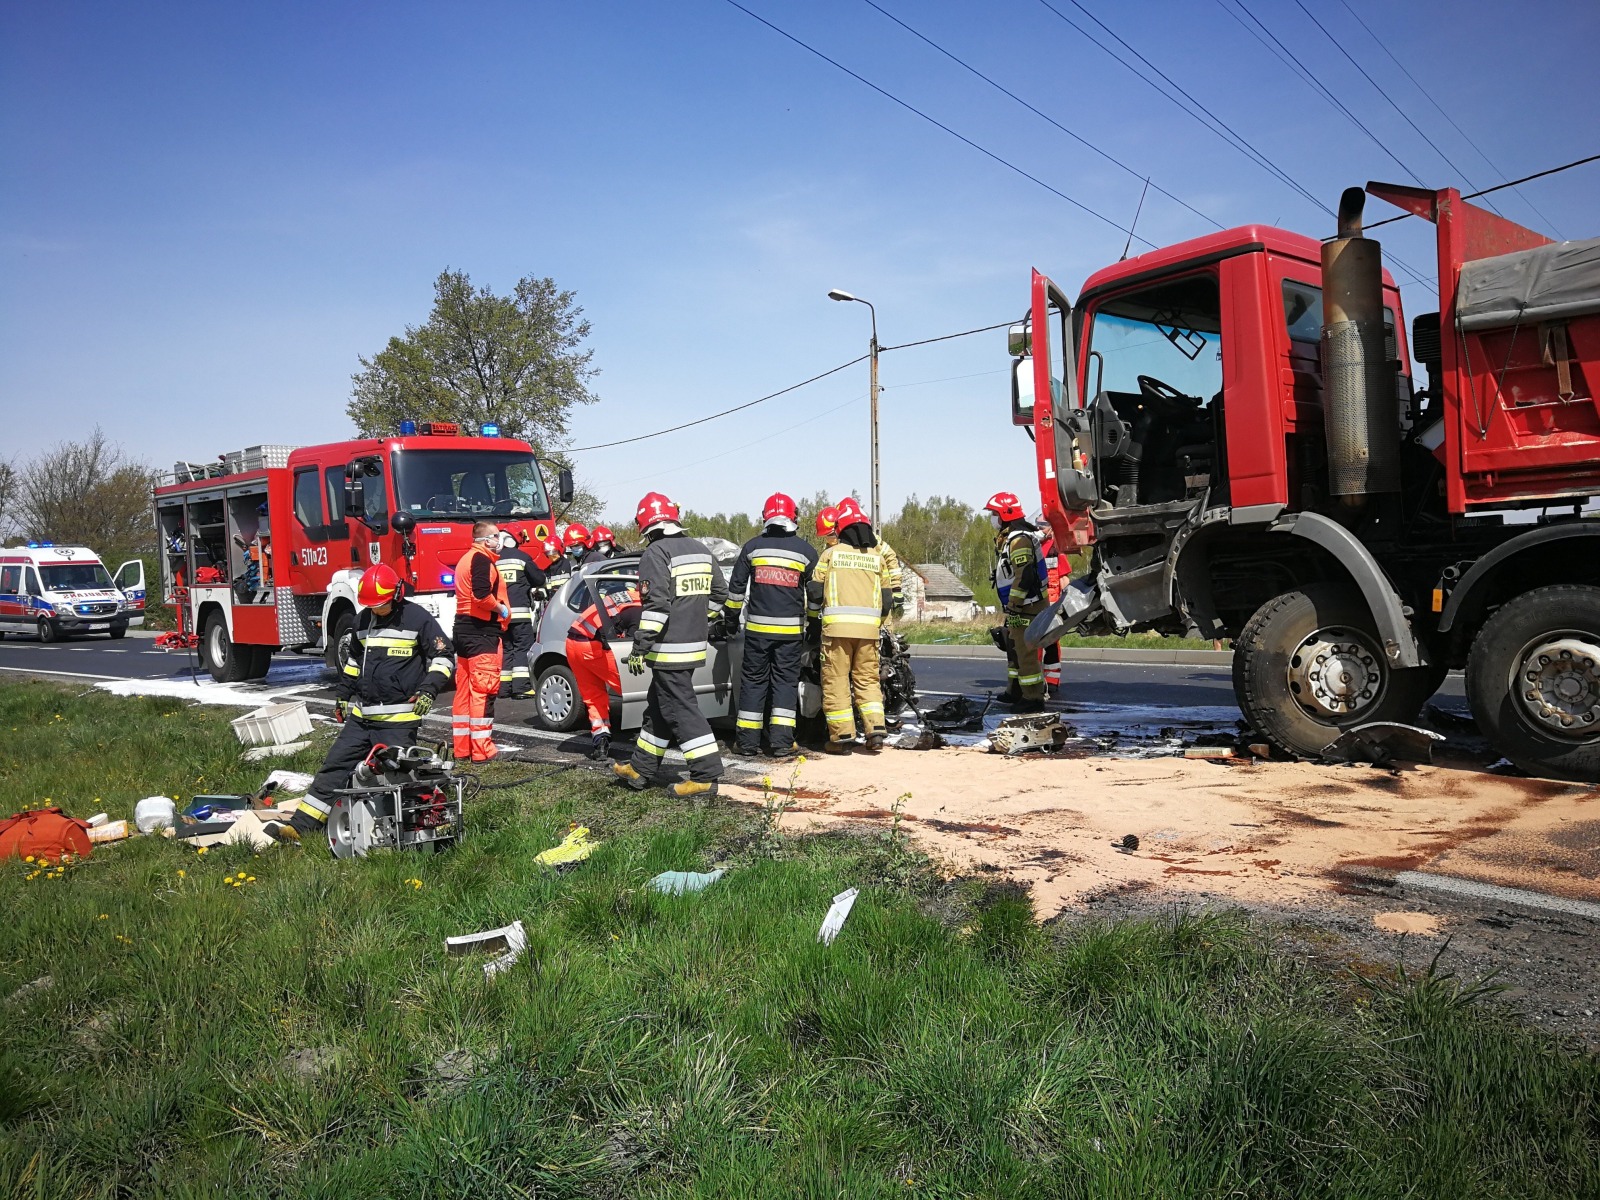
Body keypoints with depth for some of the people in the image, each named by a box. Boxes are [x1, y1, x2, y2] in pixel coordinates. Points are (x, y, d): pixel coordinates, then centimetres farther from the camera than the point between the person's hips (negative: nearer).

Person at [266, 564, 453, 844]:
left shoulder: (418, 618, -8)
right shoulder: (363, 620, 13)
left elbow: (443, 656, -6)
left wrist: (429, 689, -17)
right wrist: (342, 695, 26)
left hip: (399, 720, -6)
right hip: (361, 716, 7)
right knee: (334, 766, 6)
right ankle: (301, 826, 10)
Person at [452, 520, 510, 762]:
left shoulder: (466, 559, 21)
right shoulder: (481, 559, -11)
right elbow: (482, 594, -24)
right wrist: (502, 609, -10)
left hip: (464, 629, 11)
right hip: (482, 631, -11)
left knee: (464, 690, 12)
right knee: (484, 690, -9)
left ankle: (462, 747, 18)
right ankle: (482, 749, -9)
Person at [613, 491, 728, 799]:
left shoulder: (655, 553, -13)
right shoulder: (700, 551, 12)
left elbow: (656, 604, -21)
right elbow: (719, 592, 17)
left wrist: (639, 647, -18)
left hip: (669, 648, -9)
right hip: (694, 644, 9)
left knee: (680, 710, -5)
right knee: (659, 706, 17)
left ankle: (705, 775, -6)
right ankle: (641, 770, 26)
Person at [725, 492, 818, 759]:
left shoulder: (752, 547, 3)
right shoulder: (805, 551, 1)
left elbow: (736, 585, 6)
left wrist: (732, 616, 18)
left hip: (757, 627, 1)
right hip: (791, 628, 0)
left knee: (753, 679, 8)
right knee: (785, 680, 5)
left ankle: (747, 741, 9)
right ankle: (781, 742, 0)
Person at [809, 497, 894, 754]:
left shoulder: (830, 554, 4)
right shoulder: (877, 557, 13)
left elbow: (815, 591, 6)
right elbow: (886, 599, 15)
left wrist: (816, 611, 26)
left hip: (837, 625, -3)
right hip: (869, 627, 3)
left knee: (836, 680, 3)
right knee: (867, 679, 12)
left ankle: (842, 736, 2)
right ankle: (875, 730, 2)